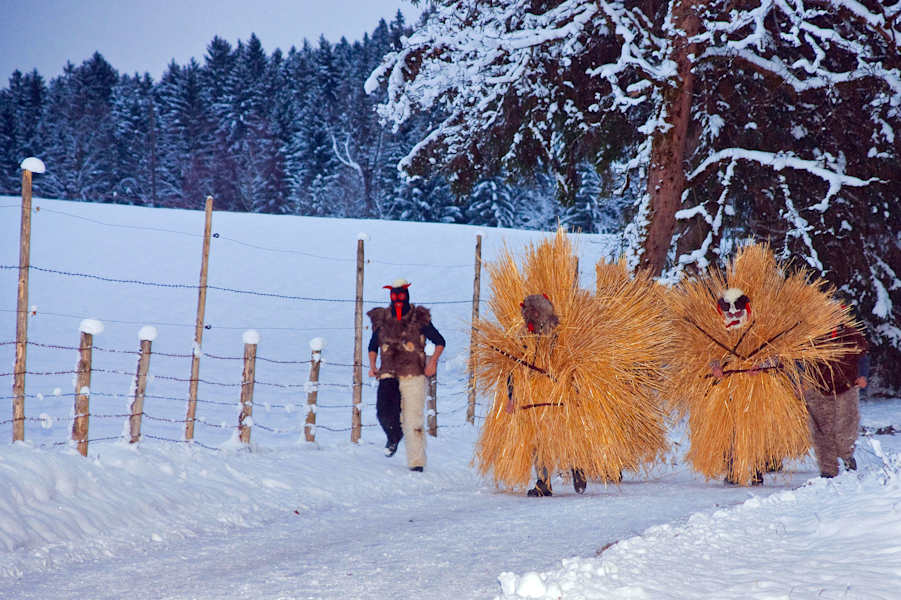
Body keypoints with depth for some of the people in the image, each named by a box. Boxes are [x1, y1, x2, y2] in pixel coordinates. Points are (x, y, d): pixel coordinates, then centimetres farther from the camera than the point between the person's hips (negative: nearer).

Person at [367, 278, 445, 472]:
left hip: (413, 375, -2)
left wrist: (433, 361, -3)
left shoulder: (419, 318, 1)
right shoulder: (382, 320, 10)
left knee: (413, 419, -7)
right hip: (388, 375, 3)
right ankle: (394, 436, 18)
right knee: (384, 411, -15)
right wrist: (372, 366, 11)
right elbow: (373, 346, 25)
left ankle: (416, 462, -3)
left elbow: (440, 342, 10)